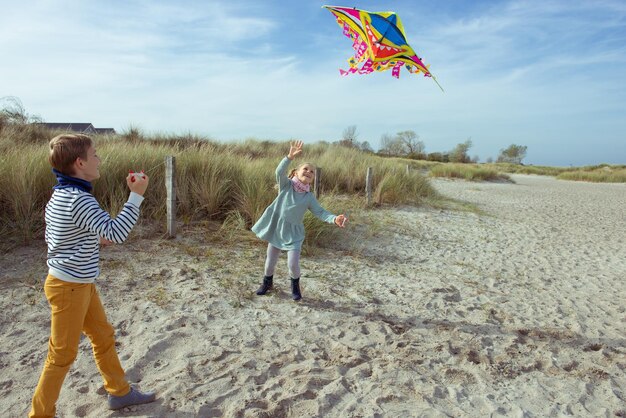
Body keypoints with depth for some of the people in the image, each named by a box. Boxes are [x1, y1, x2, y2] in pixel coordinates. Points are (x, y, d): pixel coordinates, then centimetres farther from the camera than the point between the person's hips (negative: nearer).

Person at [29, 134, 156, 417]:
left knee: (103, 337, 19)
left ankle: (120, 392, 35)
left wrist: (93, 240, 9)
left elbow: (50, 237, 14)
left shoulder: (60, 195, 5)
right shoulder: (78, 199, -25)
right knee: (63, 354, 6)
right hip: (69, 287, -10)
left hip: (81, 284, 10)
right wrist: (137, 195, -28)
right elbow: (115, 233, -31)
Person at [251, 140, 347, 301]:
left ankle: (295, 286, 22)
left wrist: (335, 219, -27)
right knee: (270, 261, 14)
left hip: (293, 233, 0)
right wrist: (290, 157, -41)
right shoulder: (286, 185, -7)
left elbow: (320, 212, -8)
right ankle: (267, 282, 42)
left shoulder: (309, 197, -4)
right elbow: (279, 171, -25)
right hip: (276, 228, 0)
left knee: (293, 264, -8)